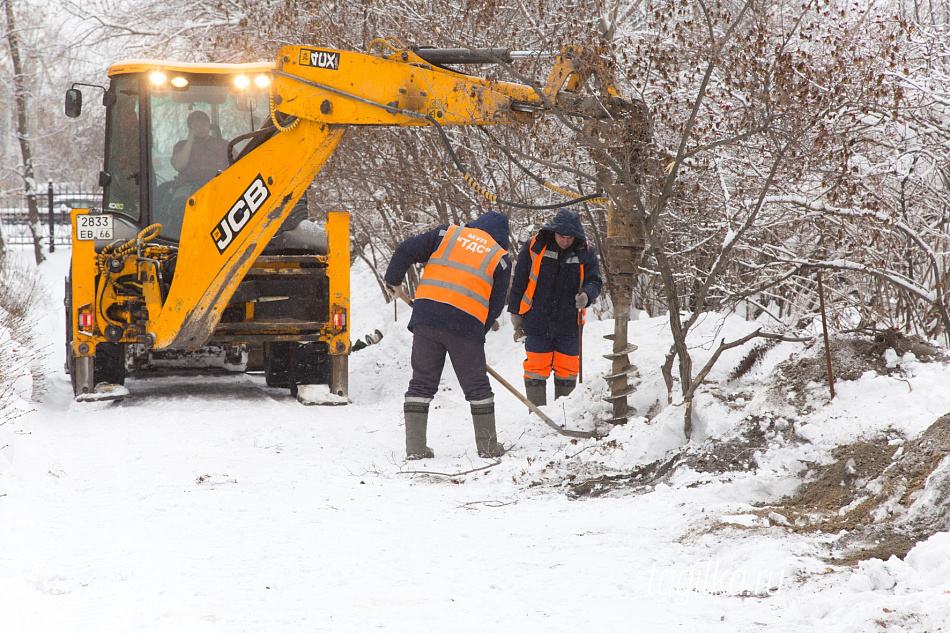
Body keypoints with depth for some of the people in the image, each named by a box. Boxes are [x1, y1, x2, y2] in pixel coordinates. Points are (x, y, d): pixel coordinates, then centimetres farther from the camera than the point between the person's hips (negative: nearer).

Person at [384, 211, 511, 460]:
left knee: (422, 382, 10)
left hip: (426, 315, 2)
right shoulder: (500, 258, 13)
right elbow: (496, 306, 11)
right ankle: (488, 446, 14)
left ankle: (415, 446, 7)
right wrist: (478, 333, 20)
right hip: (467, 323, -2)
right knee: (477, 386, 10)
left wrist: (393, 280, 25)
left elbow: (406, 250, 10)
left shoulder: (447, 234, 16)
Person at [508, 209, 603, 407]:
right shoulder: (534, 248, -5)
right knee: (536, 368, -1)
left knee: (567, 369, 7)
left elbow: (594, 281, 1)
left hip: (568, 325, 1)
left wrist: (586, 296, -23)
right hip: (536, 322, -1)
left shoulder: (585, 253, -3)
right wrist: (516, 314, 5)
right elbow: (519, 282, 3)